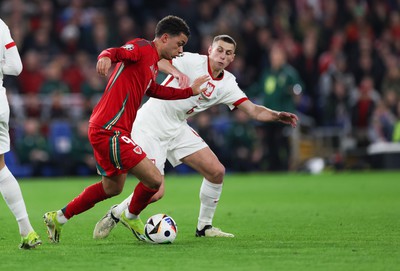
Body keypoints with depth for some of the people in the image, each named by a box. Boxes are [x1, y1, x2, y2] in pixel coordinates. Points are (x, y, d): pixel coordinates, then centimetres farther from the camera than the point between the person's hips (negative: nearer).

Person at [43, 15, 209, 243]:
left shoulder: (153, 64, 20)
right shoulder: (143, 47, -10)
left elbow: (154, 90, 39)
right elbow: (118, 52, -29)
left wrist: (191, 91, 40)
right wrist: (106, 57, -52)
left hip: (106, 131, 11)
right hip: (109, 130, -11)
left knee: (112, 188, 25)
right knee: (154, 180, -12)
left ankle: (58, 218, 33)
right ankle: (132, 218, 16)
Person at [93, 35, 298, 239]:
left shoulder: (227, 83, 2)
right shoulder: (192, 61, -17)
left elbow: (254, 111, 1)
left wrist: (278, 116, -16)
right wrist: (176, 72, -43)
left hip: (177, 128, 7)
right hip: (150, 127, -7)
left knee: (217, 171, -2)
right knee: (155, 192, -15)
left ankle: (204, 226, 16)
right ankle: (115, 215, 11)